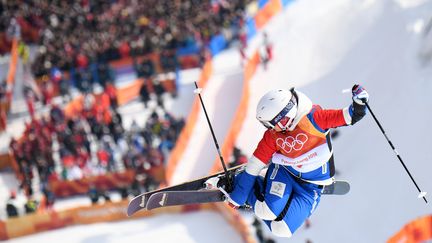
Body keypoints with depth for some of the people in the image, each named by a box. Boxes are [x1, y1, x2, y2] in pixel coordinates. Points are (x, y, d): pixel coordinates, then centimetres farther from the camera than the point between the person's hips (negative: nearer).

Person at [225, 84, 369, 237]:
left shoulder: (312, 117, -22)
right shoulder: (272, 135, -11)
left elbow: (347, 117, -22)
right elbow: (255, 165, -5)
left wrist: (359, 104, -45)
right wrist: (238, 196, -1)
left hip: (310, 187, -1)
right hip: (283, 172, 1)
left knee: (281, 229, -14)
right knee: (267, 211, -27)